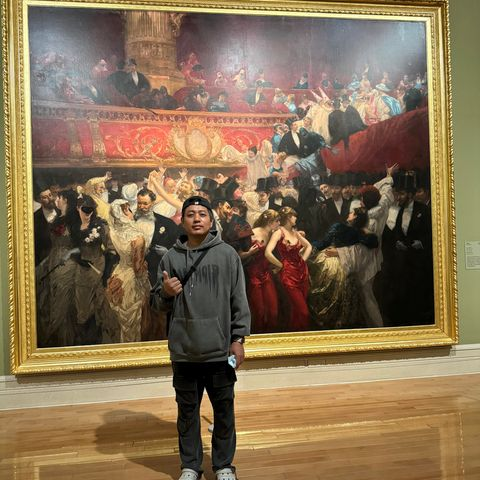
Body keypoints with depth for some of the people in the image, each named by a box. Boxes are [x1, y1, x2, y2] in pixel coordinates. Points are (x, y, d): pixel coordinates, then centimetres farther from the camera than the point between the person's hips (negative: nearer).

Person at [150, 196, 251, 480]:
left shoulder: (227, 254, -2)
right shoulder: (171, 258, 4)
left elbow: (239, 300, -2)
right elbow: (158, 304, 11)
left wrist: (238, 339, -6)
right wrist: (165, 292, -11)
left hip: (220, 349, -1)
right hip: (183, 351, 2)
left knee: (224, 410, 12)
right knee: (187, 411, 15)